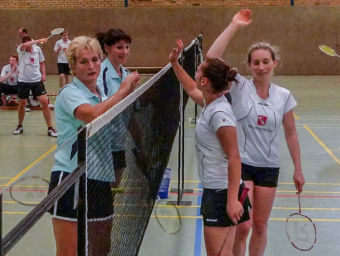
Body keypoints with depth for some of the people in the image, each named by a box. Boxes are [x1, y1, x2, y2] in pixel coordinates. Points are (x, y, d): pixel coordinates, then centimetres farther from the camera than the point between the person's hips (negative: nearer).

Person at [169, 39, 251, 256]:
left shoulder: (219, 114, -22)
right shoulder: (210, 103, 6)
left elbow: (234, 158, -24)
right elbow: (191, 89, 30)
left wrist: (232, 200, -26)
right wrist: (175, 63, 31)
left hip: (222, 193, -10)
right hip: (213, 190, 10)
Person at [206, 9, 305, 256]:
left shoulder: (284, 96, 0)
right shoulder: (240, 86, -7)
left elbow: (291, 134, 9)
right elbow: (212, 58, -20)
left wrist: (298, 169, 11)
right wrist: (234, 25, -20)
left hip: (268, 168, 3)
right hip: (240, 163, -3)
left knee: (260, 226, 11)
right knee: (242, 226, -8)